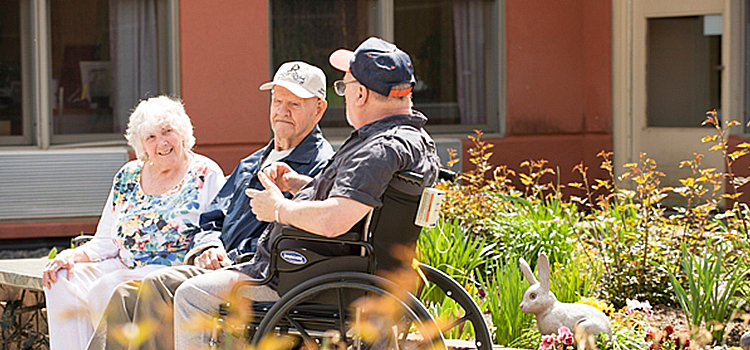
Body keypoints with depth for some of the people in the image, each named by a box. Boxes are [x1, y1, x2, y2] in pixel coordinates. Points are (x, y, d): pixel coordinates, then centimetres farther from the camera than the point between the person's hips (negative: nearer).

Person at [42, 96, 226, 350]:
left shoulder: (206, 174, 1)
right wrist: (73, 255, -1)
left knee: (106, 289, -31)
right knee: (60, 283, -17)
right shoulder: (128, 177, 16)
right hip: (125, 271, 6)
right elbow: (104, 243, 17)